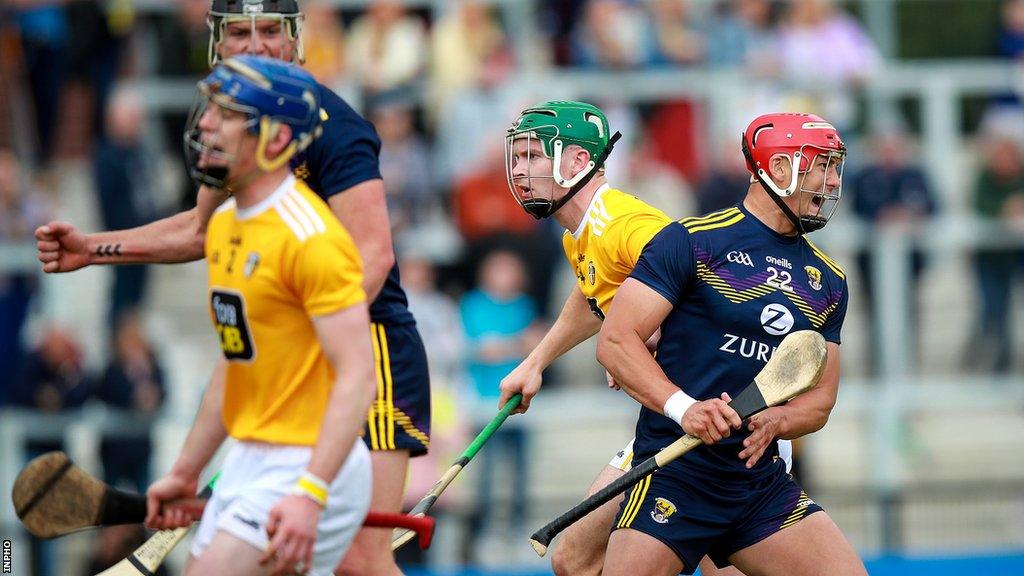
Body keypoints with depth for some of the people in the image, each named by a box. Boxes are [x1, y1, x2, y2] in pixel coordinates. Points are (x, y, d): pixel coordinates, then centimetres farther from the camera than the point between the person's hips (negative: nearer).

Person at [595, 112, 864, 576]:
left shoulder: (828, 281, 14)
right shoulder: (693, 241, -5)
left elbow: (820, 398, 15)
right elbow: (615, 339, -11)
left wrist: (774, 422, -8)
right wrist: (683, 407, -26)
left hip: (762, 482, 5)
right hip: (675, 477, -5)